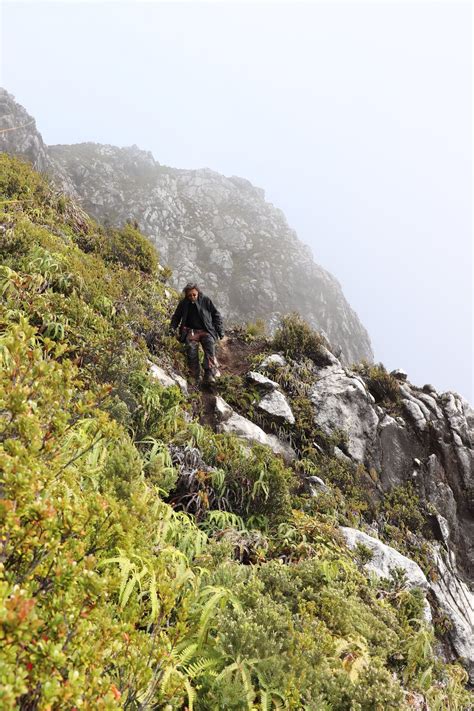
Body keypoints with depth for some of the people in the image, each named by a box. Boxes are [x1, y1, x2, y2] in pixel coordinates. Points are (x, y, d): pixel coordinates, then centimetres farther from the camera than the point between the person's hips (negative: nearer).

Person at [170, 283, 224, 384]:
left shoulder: (206, 300, 5)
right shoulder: (183, 303, 9)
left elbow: (216, 315, 11)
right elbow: (176, 317, 23)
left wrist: (220, 331, 6)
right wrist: (172, 328, 5)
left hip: (206, 331, -1)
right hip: (191, 332, 1)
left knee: (210, 348, -28)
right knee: (191, 349, -27)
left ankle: (210, 376, -37)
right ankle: (196, 378, -25)